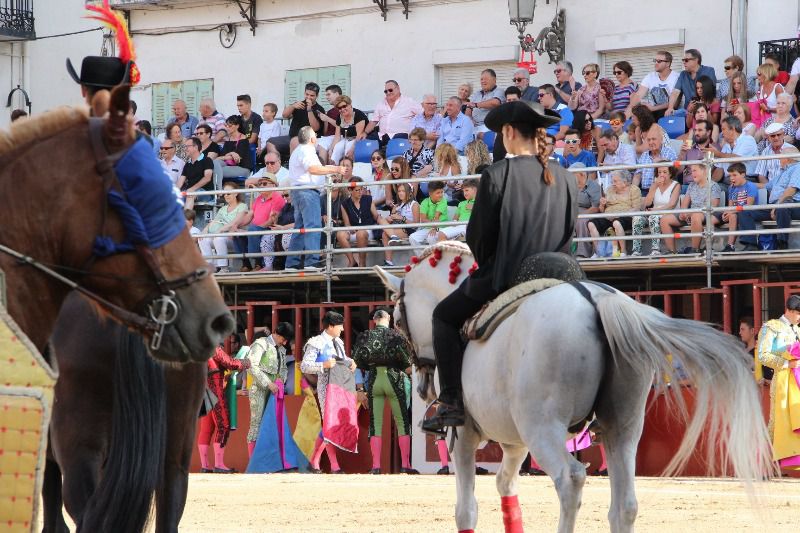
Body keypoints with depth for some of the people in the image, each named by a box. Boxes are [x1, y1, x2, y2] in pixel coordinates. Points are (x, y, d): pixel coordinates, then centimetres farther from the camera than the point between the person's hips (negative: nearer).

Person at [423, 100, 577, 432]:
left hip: (502, 279, -5)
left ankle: (452, 403, 5)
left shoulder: (497, 175, -11)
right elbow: (567, 233, 9)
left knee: (445, 317, 15)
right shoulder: (563, 178, 5)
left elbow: (477, 235, -9)